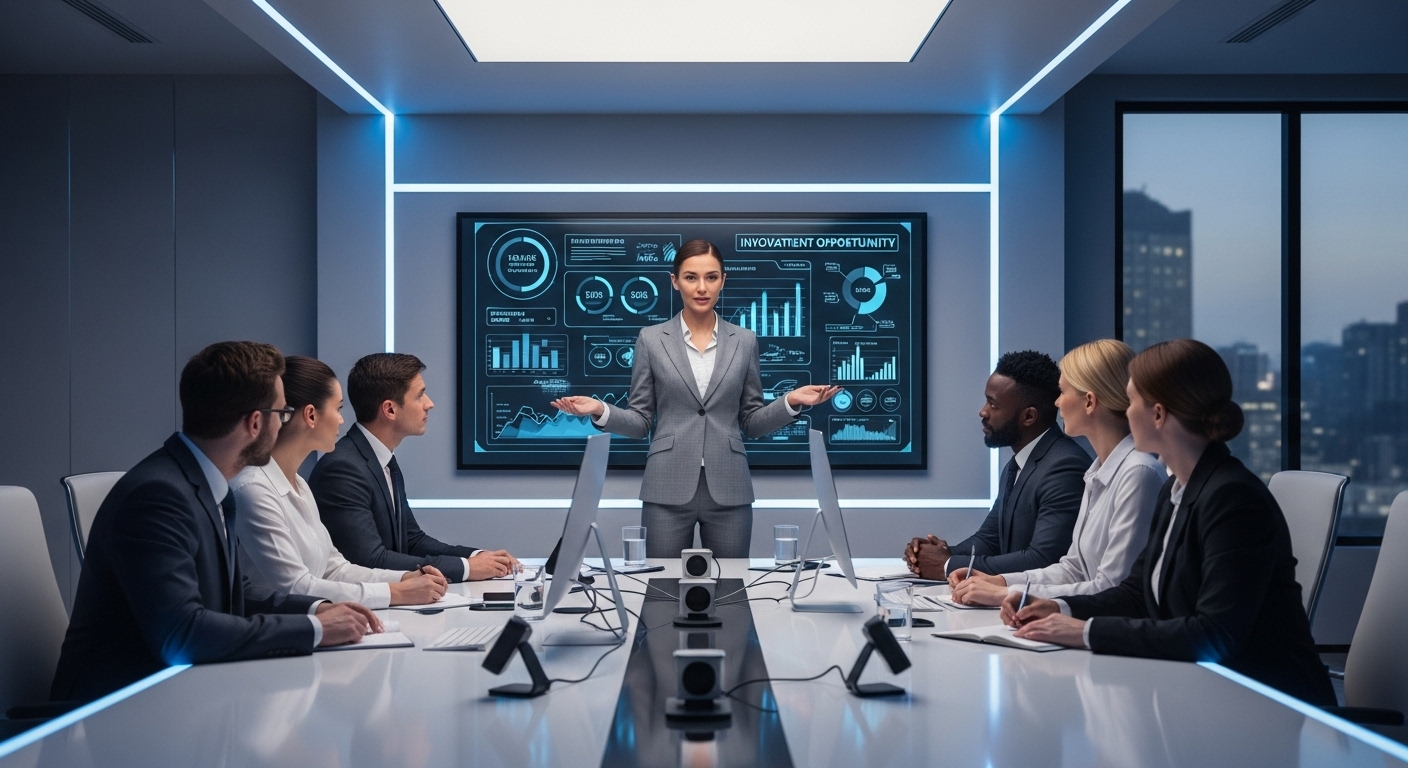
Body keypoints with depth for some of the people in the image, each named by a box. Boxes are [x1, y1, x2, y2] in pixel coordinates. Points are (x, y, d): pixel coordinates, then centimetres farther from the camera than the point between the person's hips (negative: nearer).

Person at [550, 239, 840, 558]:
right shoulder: (651, 339, 3)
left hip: (728, 490, 1)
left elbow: (752, 422, 10)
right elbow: (640, 421, 4)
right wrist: (601, 411, -14)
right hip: (668, 489, -1)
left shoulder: (744, 341, 7)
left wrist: (791, 401, -7)